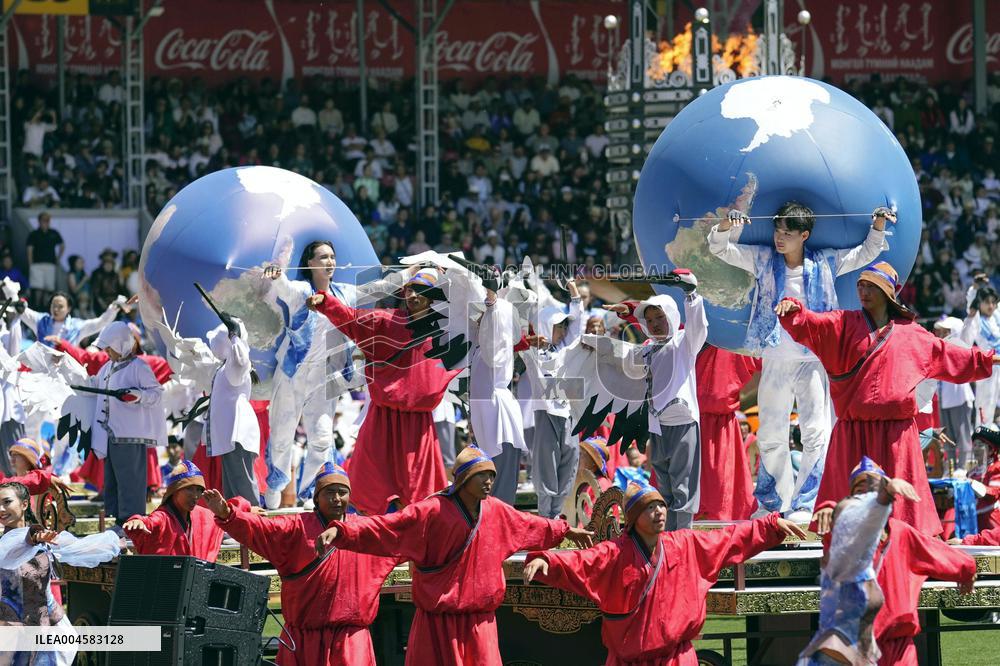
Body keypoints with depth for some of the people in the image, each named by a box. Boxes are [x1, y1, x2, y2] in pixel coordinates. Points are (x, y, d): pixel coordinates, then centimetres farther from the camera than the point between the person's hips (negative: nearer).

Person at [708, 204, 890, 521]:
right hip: (775, 361, 2)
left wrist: (878, 226, -5)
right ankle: (772, 503, 24)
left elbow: (865, 253, 13)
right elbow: (719, 248, 4)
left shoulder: (824, 263, 3)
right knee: (770, 436, 10)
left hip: (813, 361, -2)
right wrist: (726, 227, -18)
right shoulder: (763, 260, 4)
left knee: (816, 434, -13)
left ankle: (805, 504, -11)